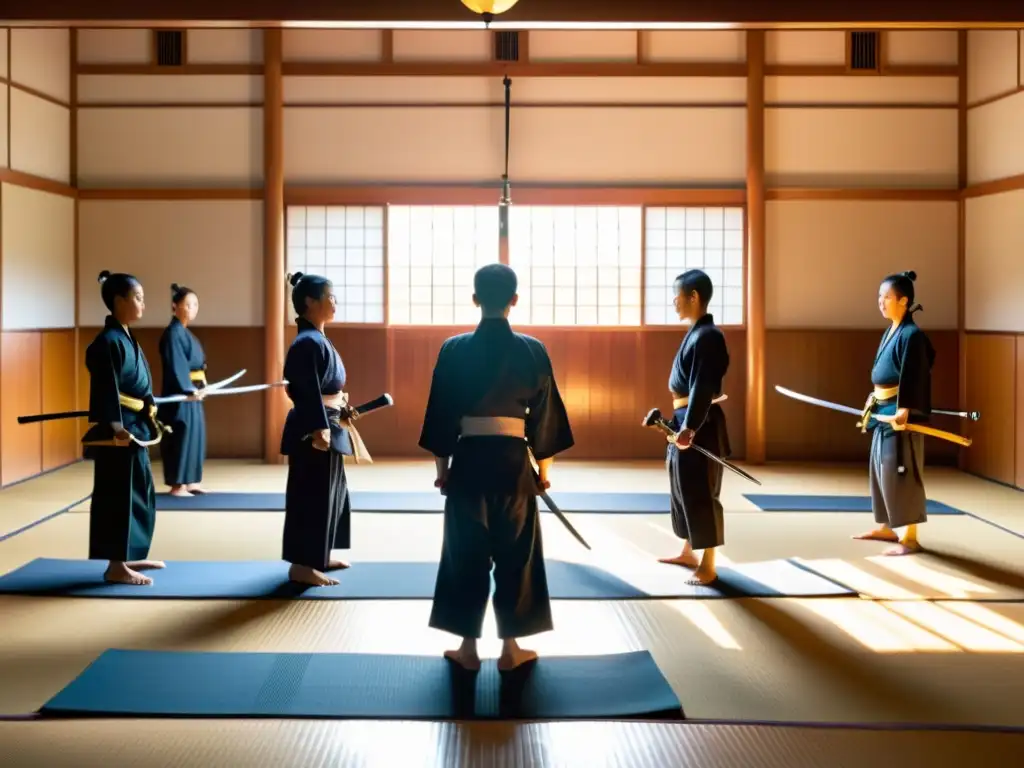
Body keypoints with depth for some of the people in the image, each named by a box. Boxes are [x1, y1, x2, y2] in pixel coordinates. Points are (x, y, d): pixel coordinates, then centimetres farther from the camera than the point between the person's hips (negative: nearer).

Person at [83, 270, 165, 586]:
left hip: (136, 428, 10)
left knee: (141, 493, 16)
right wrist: (115, 427, -26)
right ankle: (116, 566, 3)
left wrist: (148, 419, 22)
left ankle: (129, 557, 28)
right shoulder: (108, 341, -15)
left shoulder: (126, 338, 15)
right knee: (119, 495, -4)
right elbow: (107, 390, -20)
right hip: (119, 431, -10)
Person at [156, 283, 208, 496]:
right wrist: (189, 389, -25)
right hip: (180, 395, -10)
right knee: (182, 437, -6)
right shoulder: (173, 333, -14)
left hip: (191, 393, 10)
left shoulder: (185, 333, 15)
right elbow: (176, 367, -21)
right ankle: (178, 485, 0)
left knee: (194, 435, 13)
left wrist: (197, 387, 10)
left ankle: (190, 481, 21)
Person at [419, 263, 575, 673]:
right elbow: (545, 414, 2)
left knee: (466, 553, 10)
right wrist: (544, 468, 12)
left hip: (469, 460, 0)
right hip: (513, 461, 0)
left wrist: (442, 466, 9)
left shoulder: (453, 350, -5)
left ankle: (469, 648, 15)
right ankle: (510, 648, 17)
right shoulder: (533, 351, -3)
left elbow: (441, 412, -1)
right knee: (515, 553, 10)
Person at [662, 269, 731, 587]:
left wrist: (690, 428, -26)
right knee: (684, 488, 18)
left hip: (700, 425, -10)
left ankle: (708, 566, 6)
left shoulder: (707, 336, -18)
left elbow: (702, 389, -23)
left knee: (701, 493, -3)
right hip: (686, 420, 10)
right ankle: (688, 552, 32)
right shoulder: (695, 332, 13)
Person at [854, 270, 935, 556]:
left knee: (901, 471, -7)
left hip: (900, 412, -10)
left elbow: (913, 378, -20)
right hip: (883, 409, 10)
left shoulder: (911, 335, -16)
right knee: (881, 467, 16)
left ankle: (910, 537, -2)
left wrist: (903, 410, -27)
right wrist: (874, 399, 22)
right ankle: (886, 527, 27)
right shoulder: (890, 331, 12)